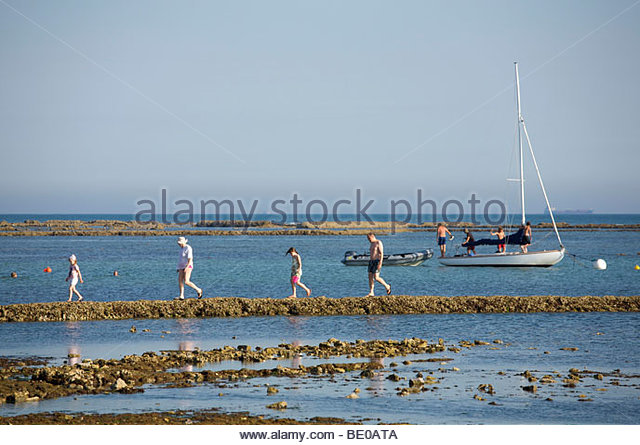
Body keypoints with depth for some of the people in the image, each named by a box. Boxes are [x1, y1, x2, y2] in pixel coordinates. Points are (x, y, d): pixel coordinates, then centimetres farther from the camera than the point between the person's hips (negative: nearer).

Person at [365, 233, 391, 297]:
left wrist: (380, 263, -24)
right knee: (370, 277, 1)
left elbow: (381, 254, -17)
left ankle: (387, 286, 8)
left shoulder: (378, 243, -12)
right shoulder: (371, 244, 16)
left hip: (377, 262, -9)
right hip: (371, 262, 9)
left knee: (376, 278, -13)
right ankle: (371, 293, 2)